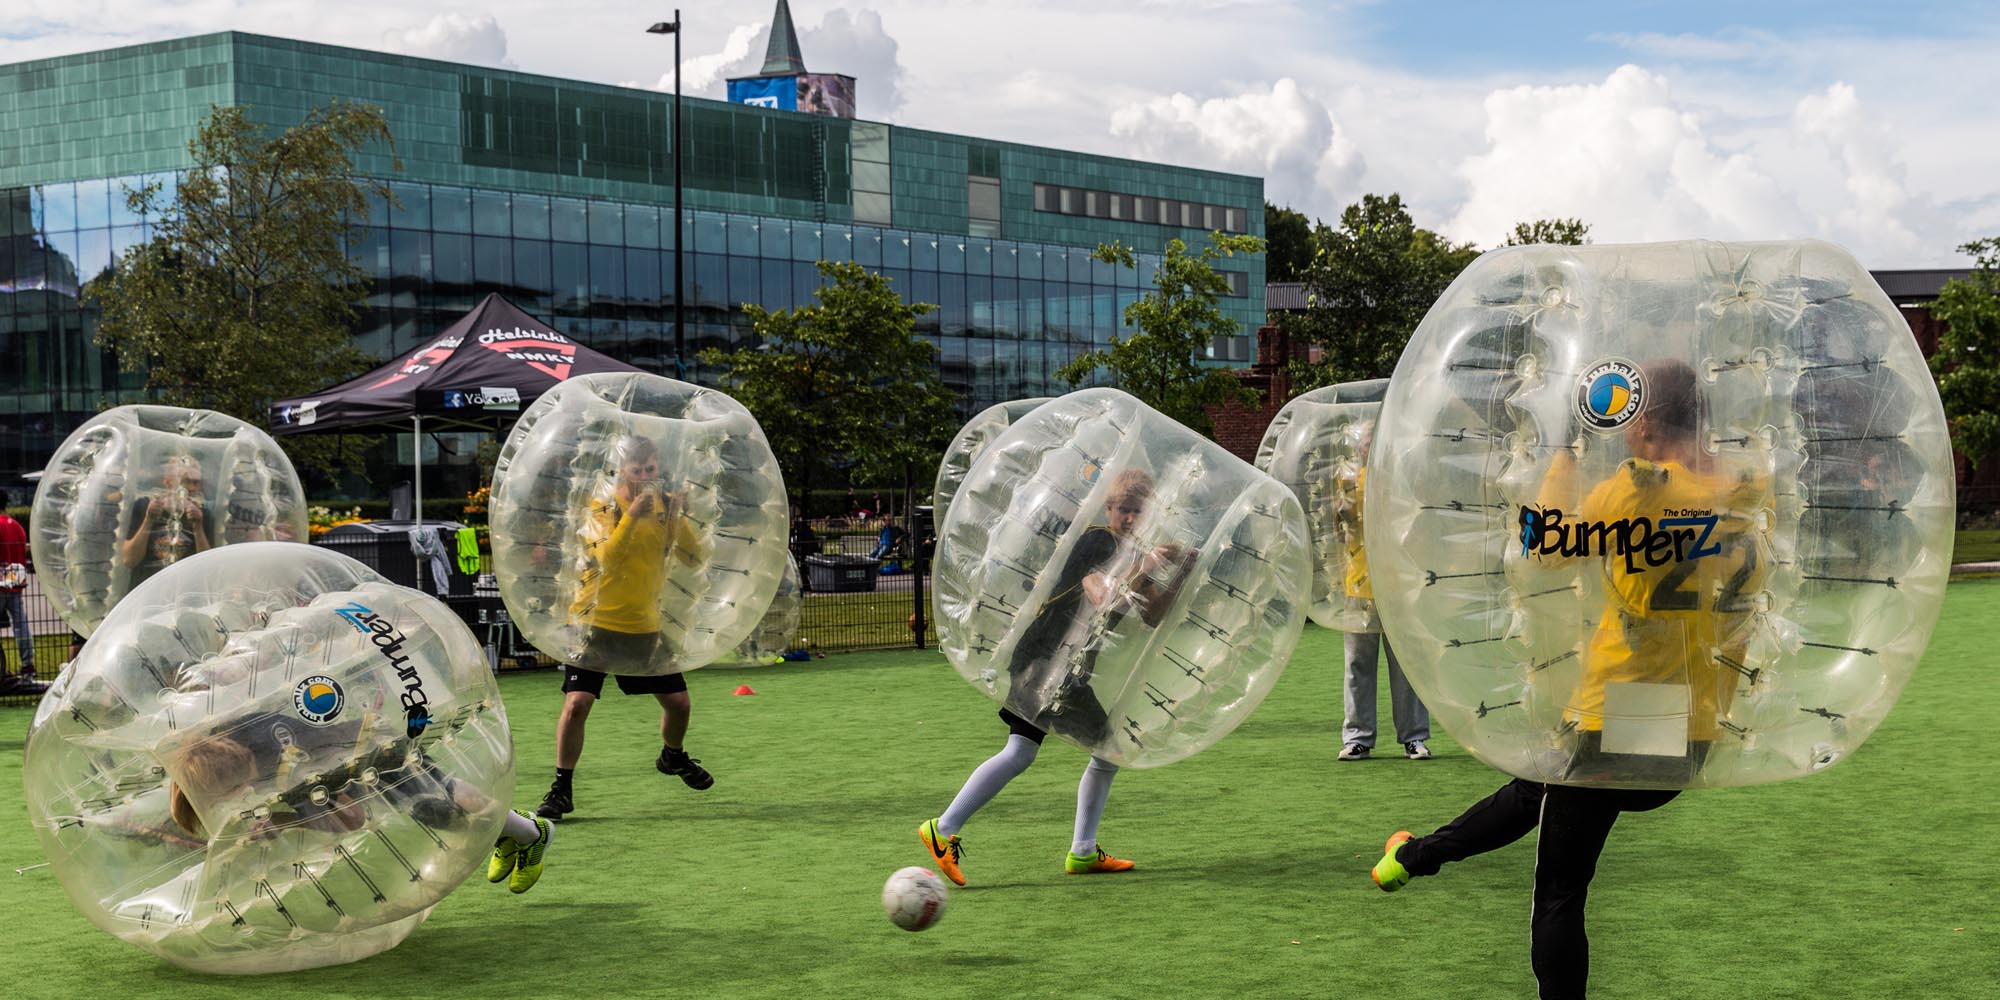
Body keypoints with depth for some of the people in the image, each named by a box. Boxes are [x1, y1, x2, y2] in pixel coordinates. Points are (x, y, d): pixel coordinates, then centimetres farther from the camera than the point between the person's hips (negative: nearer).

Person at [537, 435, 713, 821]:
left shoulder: (666, 506, 3)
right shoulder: (601, 509, -10)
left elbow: (697, 556, -5)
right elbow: (607, 559, -25)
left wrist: (681, 518, -20)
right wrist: (632, 515, -33)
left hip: (645, 626, 4)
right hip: (597, 621, -4)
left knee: (679, 703, 7)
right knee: (576, 704, -14)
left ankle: (673, 757, 38)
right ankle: (562, 789, -1)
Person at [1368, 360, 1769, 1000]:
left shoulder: (1640, 489, -18)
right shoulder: (1749, 497, -3)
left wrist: (1565, 454, 5)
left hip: (1612, 727, -7)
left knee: (1560, 893, 9)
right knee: (1536, 790, 29)